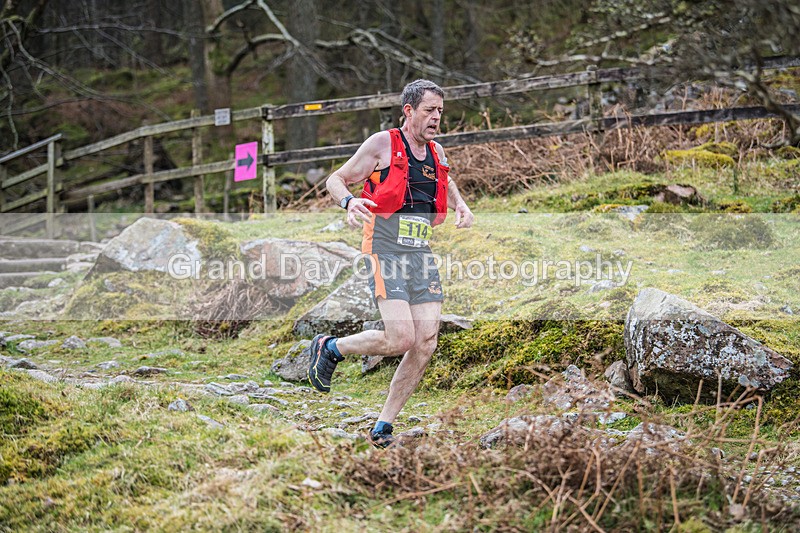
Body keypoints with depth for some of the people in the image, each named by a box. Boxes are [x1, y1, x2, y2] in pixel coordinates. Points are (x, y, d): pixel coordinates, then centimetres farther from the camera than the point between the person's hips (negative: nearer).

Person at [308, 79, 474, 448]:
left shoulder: (437, 152, 16)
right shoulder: (383, 144, -2)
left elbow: (446, 183, 37)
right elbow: (336, 179, 2)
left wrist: (460, 207, 15)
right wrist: (349, 202, -20)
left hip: (422, 254, 7)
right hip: (386, 251, -7)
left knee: (426, 343, -5)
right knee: (401, 338, -19)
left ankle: (383, 428, 5)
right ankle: (330, 348, 9)